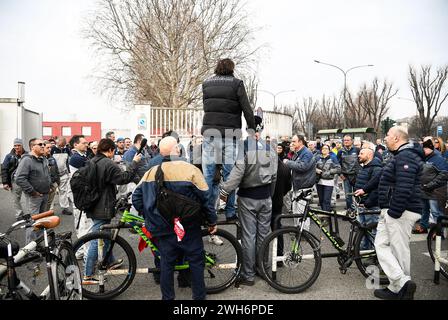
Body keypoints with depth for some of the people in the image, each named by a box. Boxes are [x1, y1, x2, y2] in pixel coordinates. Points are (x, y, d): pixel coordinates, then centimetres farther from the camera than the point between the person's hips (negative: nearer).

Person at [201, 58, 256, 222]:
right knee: (229, 173, 4)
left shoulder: (206, 83, 13)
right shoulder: (236, 83, 0)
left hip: (209, 132, 3)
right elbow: (247, 109, -4)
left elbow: (206, 107, 16)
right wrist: (252, 129, 3)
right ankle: (230, 212, 10)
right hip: (229, 134, -3)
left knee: (208, 173, 5)